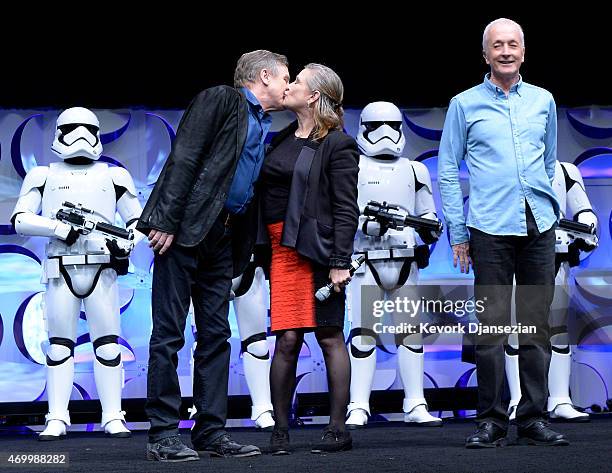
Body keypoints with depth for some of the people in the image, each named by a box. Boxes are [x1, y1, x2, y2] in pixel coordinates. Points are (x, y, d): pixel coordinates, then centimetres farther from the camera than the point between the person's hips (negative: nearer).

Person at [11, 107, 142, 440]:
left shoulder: (113, 176, 15)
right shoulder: (44, 176, 11)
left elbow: (138, 220, 16)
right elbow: (20, 220, 1)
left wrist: (126, 243, -6)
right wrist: (60, 227, -12)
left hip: (102, 270, 1)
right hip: (61, 271, -1)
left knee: (108, 344, -2)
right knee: (59, 345, 0)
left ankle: (113, 418, 2)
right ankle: (57, 419, 2)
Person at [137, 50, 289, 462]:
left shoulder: (267, 131, 20)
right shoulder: (221, 100, -4)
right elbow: (184, 158, -13)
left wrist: (246, 253, 11)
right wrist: (167, 221, -19)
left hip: (222, 237, 8)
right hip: (185, 228, -8)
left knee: (216, 335, 7)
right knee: (169, 334, -5)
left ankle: (211, 432, 10)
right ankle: (163, 434, -3)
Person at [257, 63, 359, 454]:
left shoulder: (338, 145, -4)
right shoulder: (284, 139, 17)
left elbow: (346, 209, -9)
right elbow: (265, 192, 19)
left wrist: (340, 262, -16)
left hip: (318, 250, -6)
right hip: (283, 248, 6)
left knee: (330, 336, 0)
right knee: (288, 339, 3)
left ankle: (338, 429, 6)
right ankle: (280, 430, 7)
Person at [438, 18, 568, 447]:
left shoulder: (543, 101, 14)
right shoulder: (465, 105, 6)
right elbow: (447, 172, 6)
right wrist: (458, 233, 2)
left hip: (538, 227, 3)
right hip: (491, 230, -3)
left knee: (537, 327, 4)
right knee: (491, 327, -4)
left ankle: (534, 419, 10)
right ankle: (492, 421, 3)